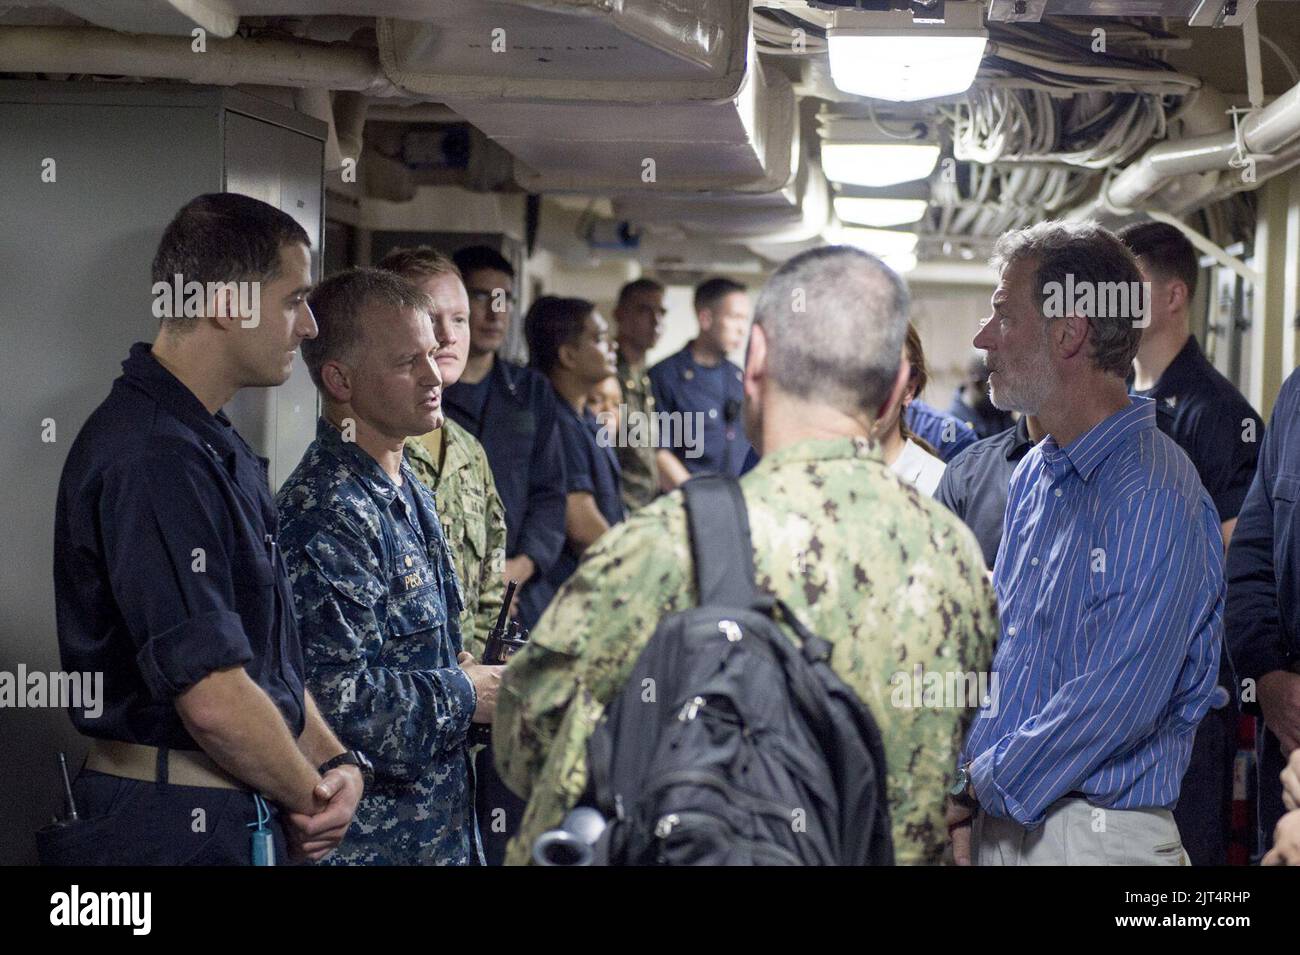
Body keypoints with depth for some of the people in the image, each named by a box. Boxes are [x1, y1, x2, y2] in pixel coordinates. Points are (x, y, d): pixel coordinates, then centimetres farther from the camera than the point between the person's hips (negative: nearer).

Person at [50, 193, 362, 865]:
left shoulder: (219, 447, 13)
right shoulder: (151, 460, -21)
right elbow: (214, 698, -24)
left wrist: (335, 761, 0)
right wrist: (311, 799, -10)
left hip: (242, 818, 9)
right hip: (181, 828, -9)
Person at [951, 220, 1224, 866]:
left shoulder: (1156, 498, -18)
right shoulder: (1035, 476, 9)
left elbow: (1115, 702, -22)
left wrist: (983, 783, -12)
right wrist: (963, 804, 2)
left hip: (1097, 834, -7)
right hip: (998, 821, 7)